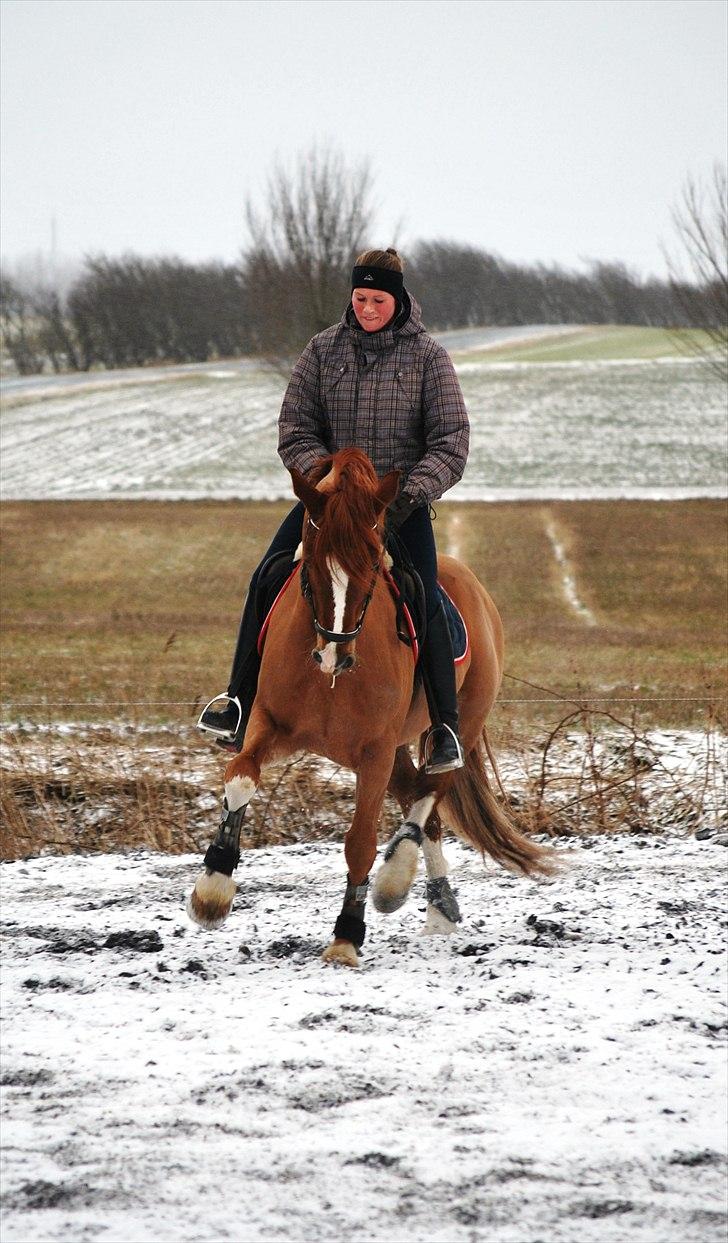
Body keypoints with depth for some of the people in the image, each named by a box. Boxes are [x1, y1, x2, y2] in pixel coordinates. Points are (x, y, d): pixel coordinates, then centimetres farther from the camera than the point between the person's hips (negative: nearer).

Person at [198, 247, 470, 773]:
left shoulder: (428, 356, -2)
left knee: (422, 600, -20)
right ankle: (239, 705, -10)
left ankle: (445, 729, -12)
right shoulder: (323, 351, 4)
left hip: (402, 499, -2)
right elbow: (295, 432, 3)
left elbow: (451, 443, -5)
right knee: (268, 580, -16)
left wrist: (413, 493, -21)